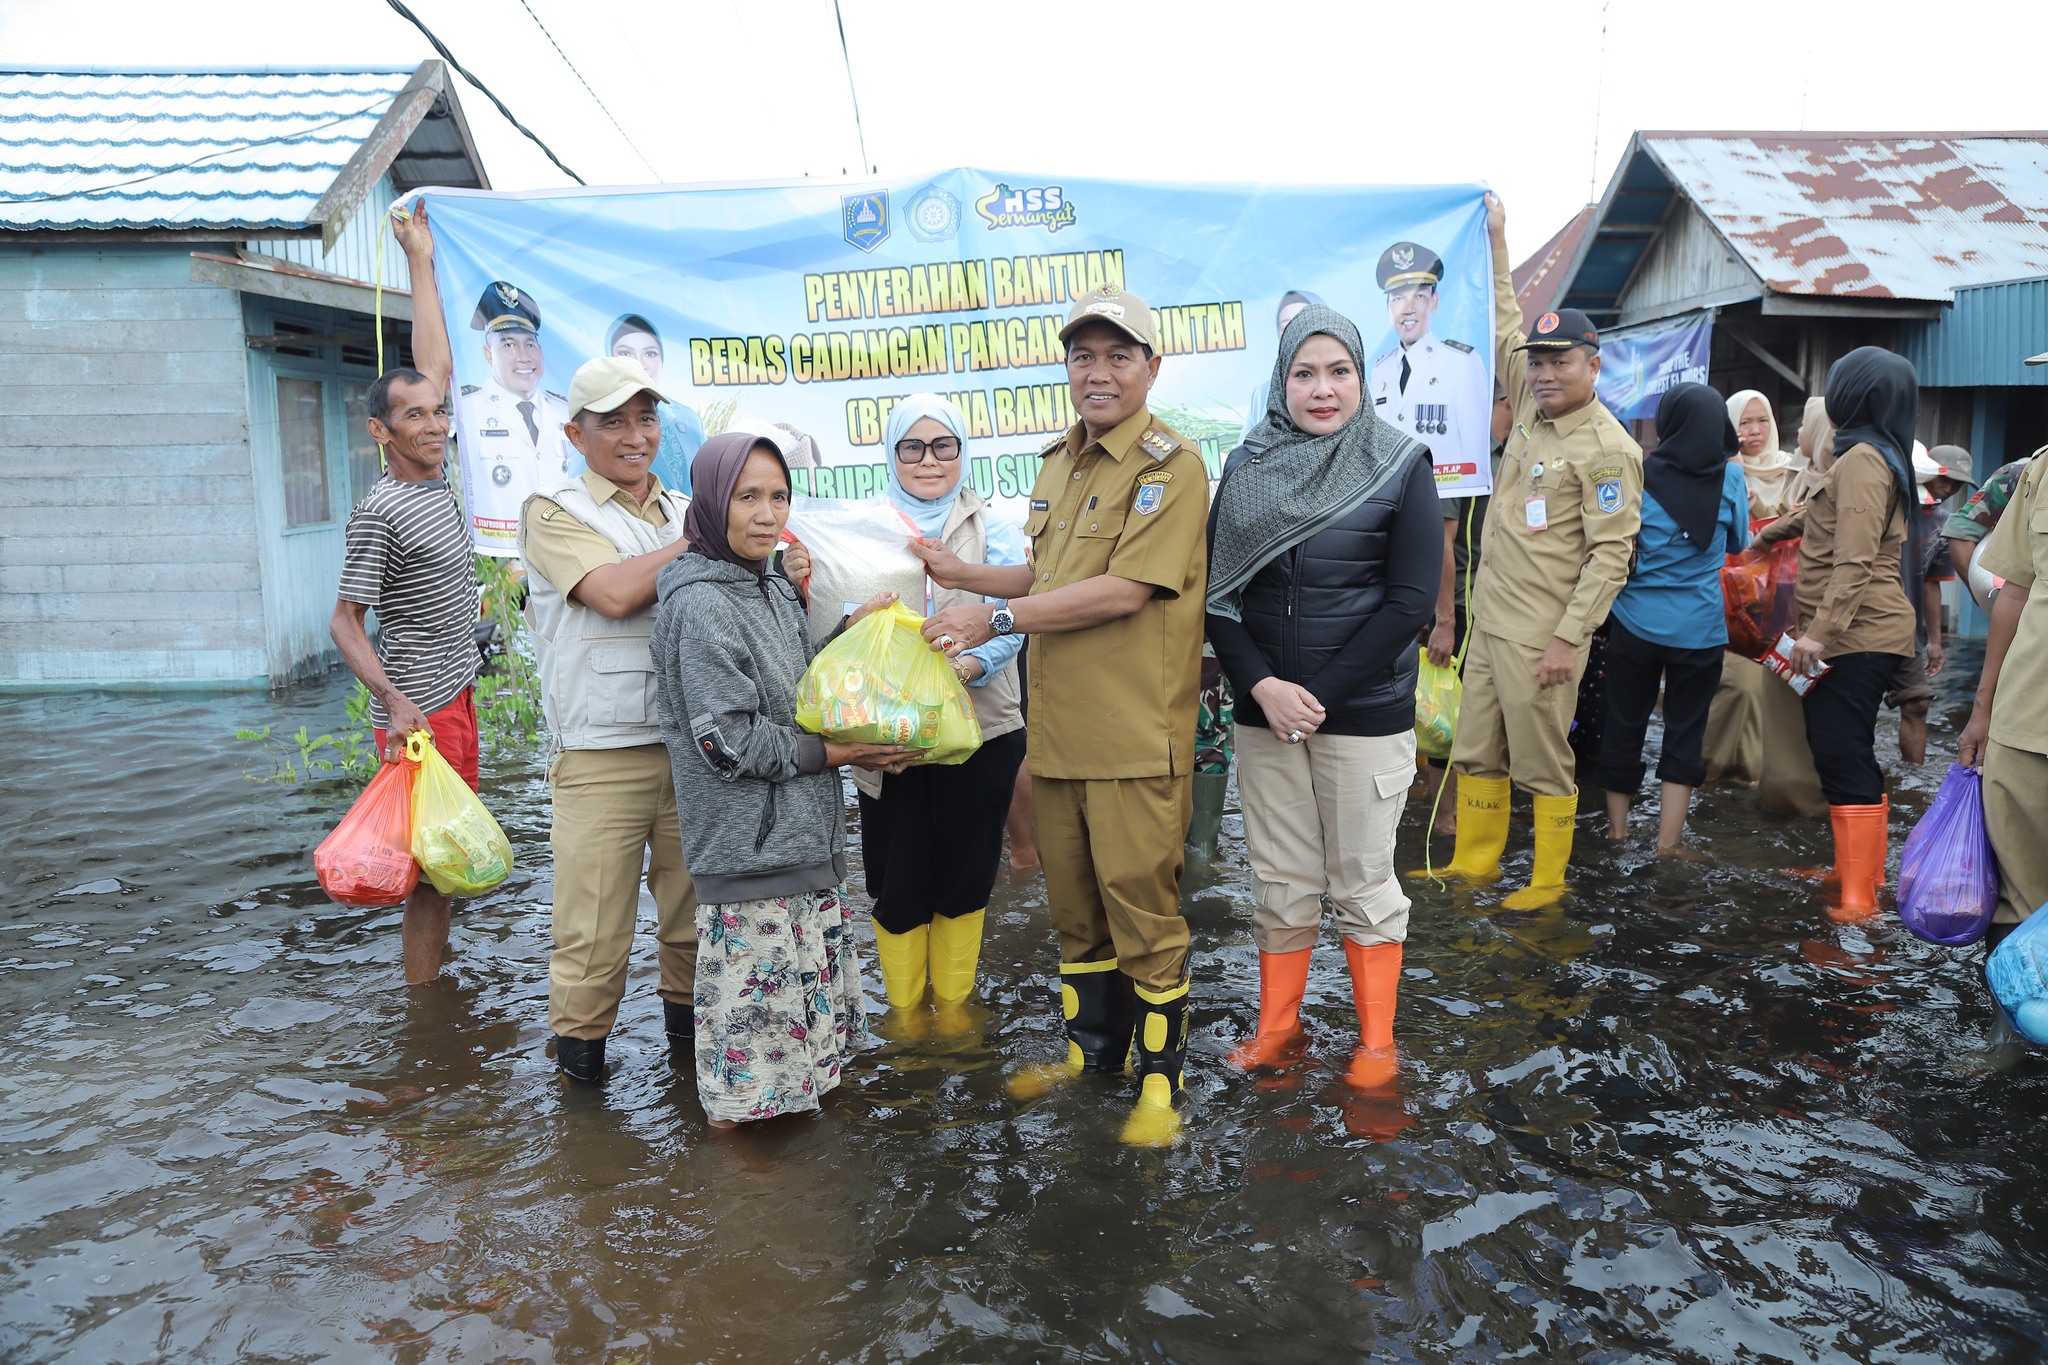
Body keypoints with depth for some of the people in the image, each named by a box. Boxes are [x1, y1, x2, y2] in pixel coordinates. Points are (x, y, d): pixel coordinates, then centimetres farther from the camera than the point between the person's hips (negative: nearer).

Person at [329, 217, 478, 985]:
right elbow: (345, 622, -13)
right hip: (421, 712, -9)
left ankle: (437, 993, 24)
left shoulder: (434, 479, 9)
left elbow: (434, 363, 16)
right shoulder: (380, 512, -13)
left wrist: (421, 261, 20)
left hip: (456, 698, 9)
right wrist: (394, 702, -26)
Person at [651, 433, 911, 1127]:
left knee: (810, 963, 19)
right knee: (757, 973, 3)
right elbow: (729, 742, -21)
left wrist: (851, 629, 5)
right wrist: (840, 753, -16)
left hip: (801, 828, 9)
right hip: (747, 837, -9)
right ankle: (735, 1105, 23)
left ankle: (796, 1077, 38)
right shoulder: (700, 605, -18)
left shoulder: (776, 588, 10)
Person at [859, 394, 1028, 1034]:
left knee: (965, 877, 10)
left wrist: (970, 663, -29)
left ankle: (952, 1005, 31)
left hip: (979, 728, 0)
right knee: (898, 882, 4)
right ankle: (902, 1010, 26)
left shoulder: (994, 531, 3)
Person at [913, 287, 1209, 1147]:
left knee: (1141, 906, 2)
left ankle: (1160, 1077, 18)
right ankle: (1092, 1047, 35)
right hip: (1056, 726, 7)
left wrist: (997, 618, -17)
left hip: (1135, 735, -7)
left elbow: (1124, 590, -19)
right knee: (1073, 904, 17)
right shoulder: (1058, 464, 15)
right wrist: (965, 576, 10)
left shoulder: (1170, 465, -10)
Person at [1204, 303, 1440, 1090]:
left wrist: (1321, 696, -14)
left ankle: (1376, 1040, 24)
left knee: (1364, 881, 8)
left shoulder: (1400, 467, -4)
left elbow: (1411, 600, -10)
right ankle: (1277, 1024, 28)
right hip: (1266, 713, 3)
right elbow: (1218, 590, 2)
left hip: (1366, 716, -2)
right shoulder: (1247, 467, 4)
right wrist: (1262, 686, -12)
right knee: (1280, 880, 11)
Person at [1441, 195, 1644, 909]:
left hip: (1543, 635, -8)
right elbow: (1504, 329, 23)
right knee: (1477, 751, 15)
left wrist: (1568, 638, -20)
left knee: (1543, 762, 3)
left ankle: (1548, 881, 17)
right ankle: (1474, 861, 29)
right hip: (1490, 617, 8)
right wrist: (1496, 242, 24)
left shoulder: (1607, 448, -13)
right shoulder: (1531, 403, 8)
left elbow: (1610, 553, -16)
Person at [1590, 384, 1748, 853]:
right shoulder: (1730, 476, -4)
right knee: (1684, 733, 7)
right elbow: (1740, 543, 11)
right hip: (1700, 627, 0)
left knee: (1624, 726, 13)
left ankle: (1617, 830, 25)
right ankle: (1667, 843, 7)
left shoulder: (1641, 474, -6)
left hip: (1636, 622, 0)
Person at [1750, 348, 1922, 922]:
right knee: (1849, 756, 16)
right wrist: (1767, 534, 50)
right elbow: (1820, 515, 37)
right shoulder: (1880, 456, 18)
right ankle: (1864, 872, 26)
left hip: (1856, 637, -10)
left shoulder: (1862, 461, -15)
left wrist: (1821, 631, -27)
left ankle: (1858, 897, -8)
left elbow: (1855, 561, -24)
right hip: (1865, 634, 10)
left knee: (1842, 757, -10)